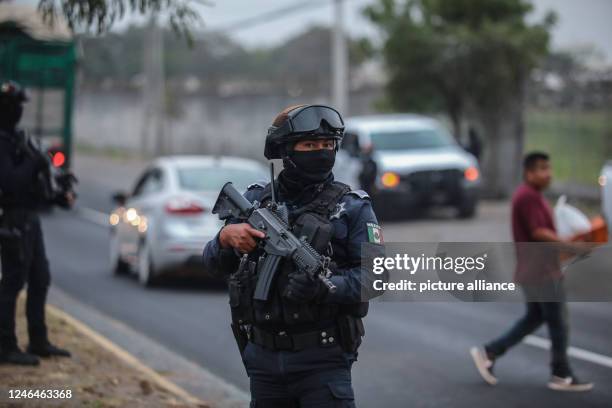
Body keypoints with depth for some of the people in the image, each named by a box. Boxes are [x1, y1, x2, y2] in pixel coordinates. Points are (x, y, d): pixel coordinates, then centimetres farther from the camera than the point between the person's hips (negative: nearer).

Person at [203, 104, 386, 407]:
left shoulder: (352, 207, -2)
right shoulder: (255, 200, 8)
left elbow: (375, 274, -10)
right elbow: (215, 262, 8)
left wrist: (323, 287, -27)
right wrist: (226, 236, -16)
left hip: (322, 361, -4)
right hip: (263, 360, 4)